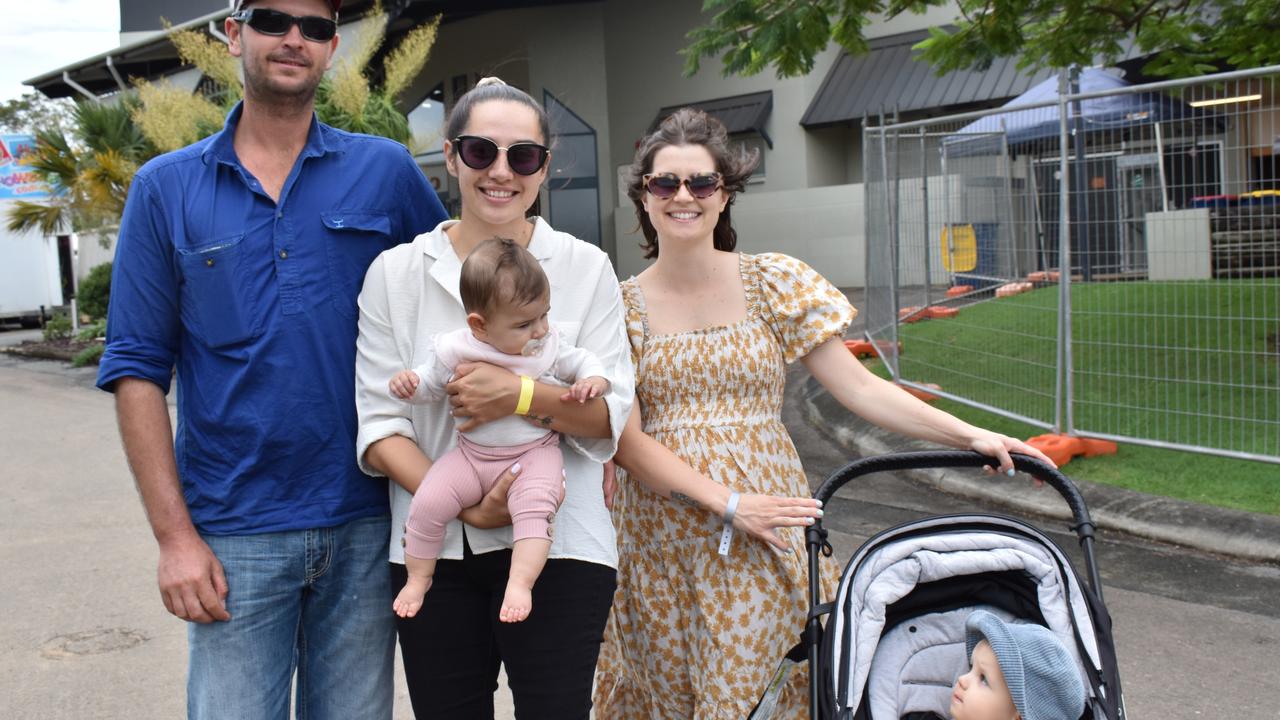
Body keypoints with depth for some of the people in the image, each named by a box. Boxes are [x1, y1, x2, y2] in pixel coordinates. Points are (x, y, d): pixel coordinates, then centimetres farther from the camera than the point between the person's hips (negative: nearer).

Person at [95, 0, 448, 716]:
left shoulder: (386, 170, 3)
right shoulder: (165, 189, 2)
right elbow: (138, 368, 1)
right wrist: (174, 535, -6)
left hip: (368, 524, 1)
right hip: (234, 536, -1)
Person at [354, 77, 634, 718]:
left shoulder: (586, 269, 4)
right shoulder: (396, 273, 4)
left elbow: (612, 415, 0)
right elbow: (378, 425, -1)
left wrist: (524, 395, -19)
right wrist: (464, 507, -14)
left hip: (558, 549, -1)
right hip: (434, 550, 1)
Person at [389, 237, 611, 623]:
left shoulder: (550, 346, -4)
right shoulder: (454, 349, -7)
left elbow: (581, 361, 9)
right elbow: (430, 382, 6)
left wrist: (594, 379, -14)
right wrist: (409, 382, -16)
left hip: (535, 454, -1)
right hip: (471, 455, 1)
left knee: (534, 505, -31)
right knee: (426, 503, -15)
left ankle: (520, 583, -27)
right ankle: (418, 577, 8)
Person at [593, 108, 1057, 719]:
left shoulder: (773, 283, 1)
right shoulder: (623, 305, 0)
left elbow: (858, 387, -2)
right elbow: (625, 440, -6)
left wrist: (972, 437, -11)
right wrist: (729, 502, -15)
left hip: (763, 536, 0)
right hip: (662, 541, 1)